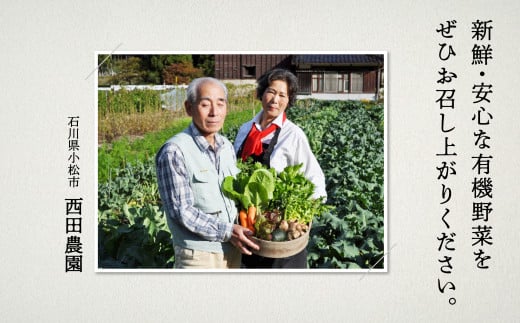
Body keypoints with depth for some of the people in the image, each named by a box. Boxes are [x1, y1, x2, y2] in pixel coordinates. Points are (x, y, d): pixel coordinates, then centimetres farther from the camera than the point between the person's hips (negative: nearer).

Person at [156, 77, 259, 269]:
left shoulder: (227, 147, 7)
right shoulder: (174, 152, -16)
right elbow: (181, 211, -17)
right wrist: (227, 232, -18)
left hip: (233, 250, 7)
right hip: (199, 253, -6)